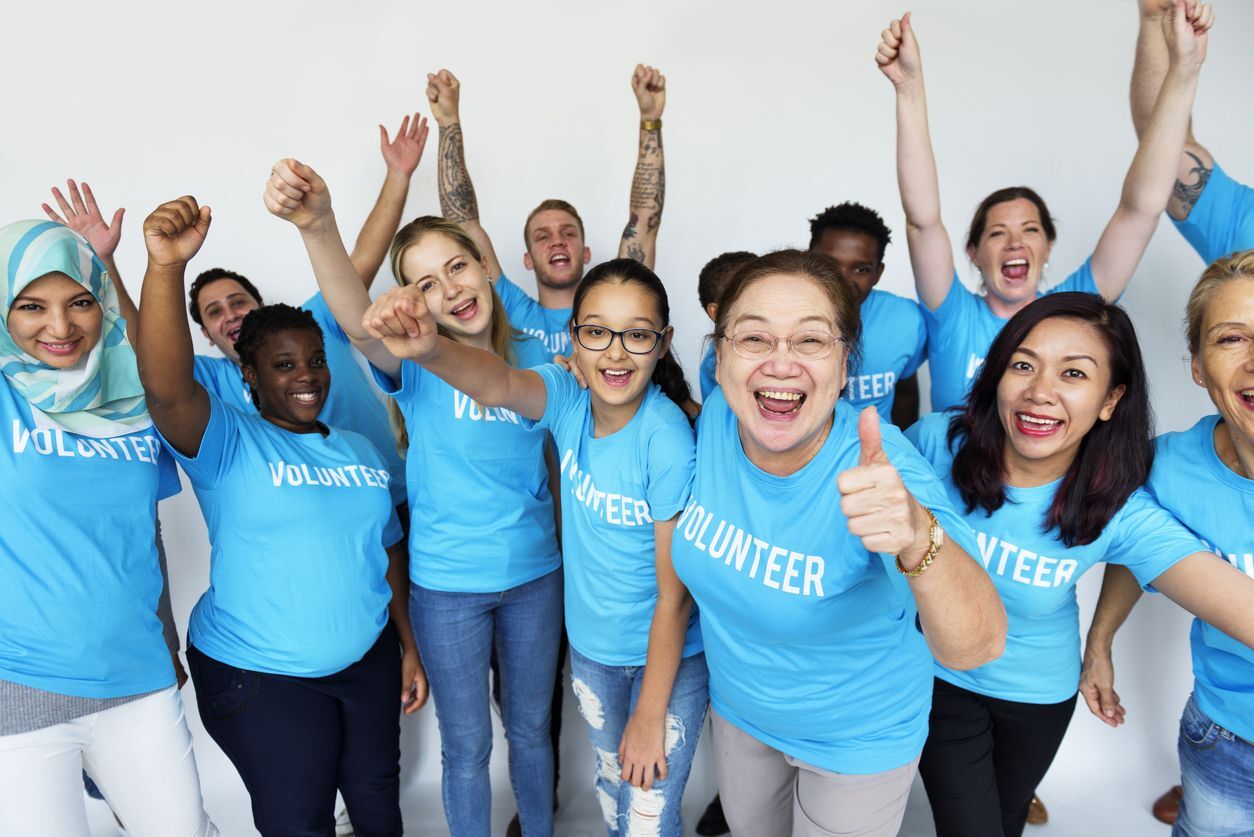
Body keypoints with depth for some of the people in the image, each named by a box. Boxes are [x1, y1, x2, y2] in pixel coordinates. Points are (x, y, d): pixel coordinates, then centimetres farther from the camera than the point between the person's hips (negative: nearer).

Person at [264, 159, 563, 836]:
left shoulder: (537, 359, -2)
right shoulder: (417, 362, -12)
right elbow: (361, 324, -36)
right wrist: (318, 226, -53)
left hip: (535, 575, 3)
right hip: (447, 586, -2)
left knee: (531, 729, 21)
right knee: (466, 745, 14)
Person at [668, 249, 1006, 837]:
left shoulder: (879, 469, -34)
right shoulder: (714, 419, -19)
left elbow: (977, 648, -44)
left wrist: (918, 536, -62)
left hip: (857, 738, -4)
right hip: (738, 708, 4)